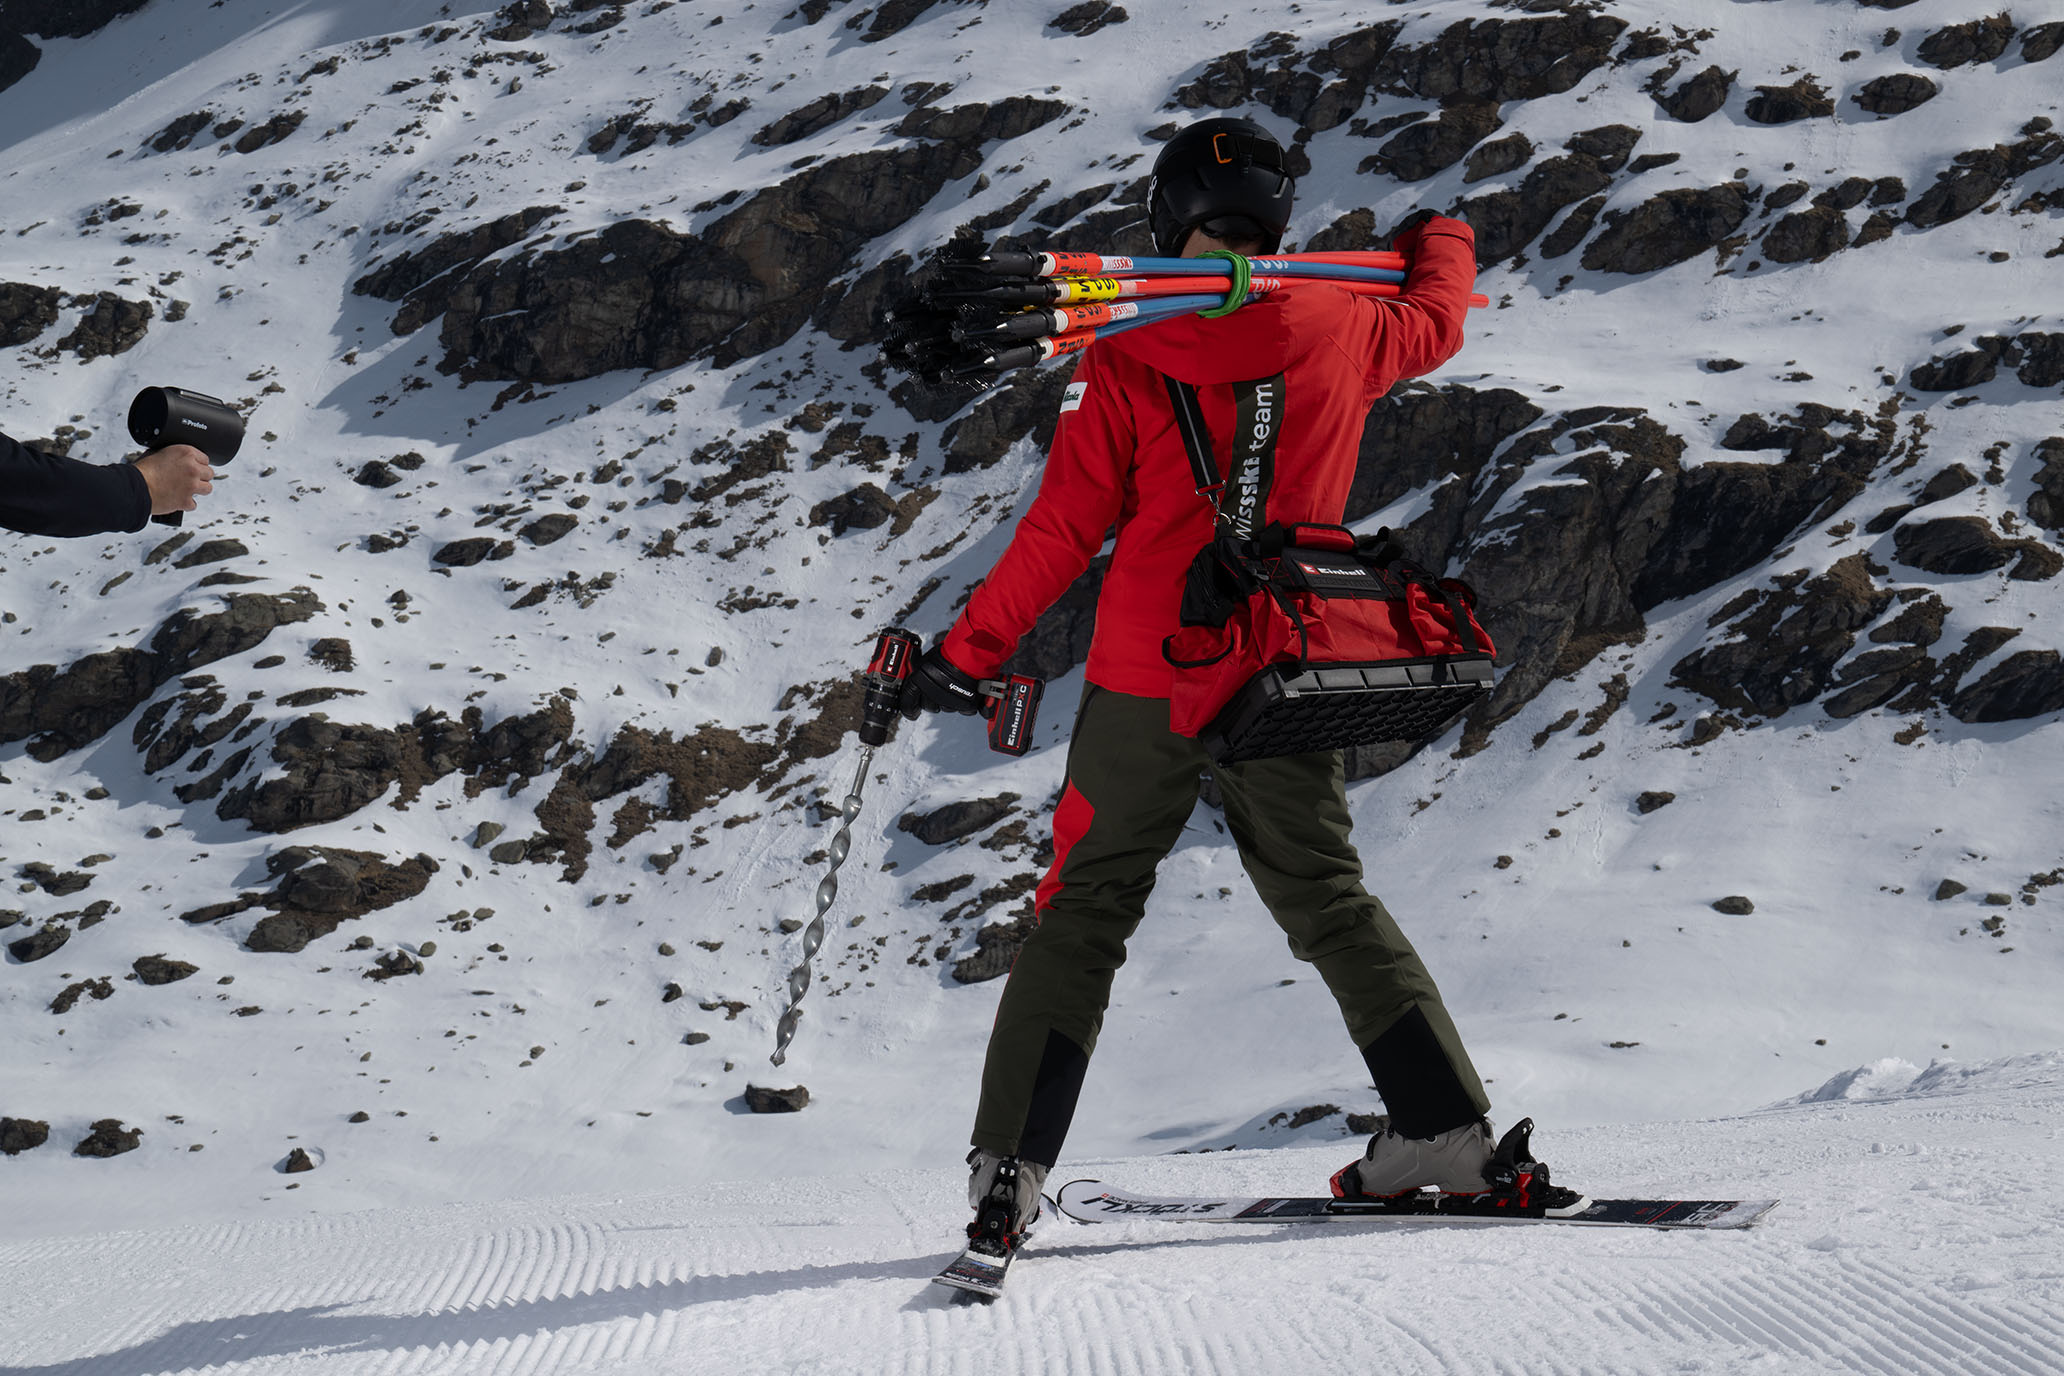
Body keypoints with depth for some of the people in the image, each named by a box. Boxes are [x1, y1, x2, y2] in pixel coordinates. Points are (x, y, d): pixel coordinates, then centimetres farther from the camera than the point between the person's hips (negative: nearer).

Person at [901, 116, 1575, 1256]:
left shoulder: (1125, 356, -9)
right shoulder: (1340, 331, 0)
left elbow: (1062, 533, -10)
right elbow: (1438, 322, 24)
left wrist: (964, 654, -1)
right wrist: (1440, 240, 46)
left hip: (1145, 686, -3)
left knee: (1084, 909, 6)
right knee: (1327, 897, 18)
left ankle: (1009, 1165, -1)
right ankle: (1445, 1126, 14)